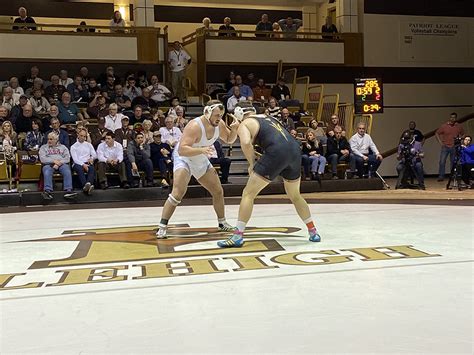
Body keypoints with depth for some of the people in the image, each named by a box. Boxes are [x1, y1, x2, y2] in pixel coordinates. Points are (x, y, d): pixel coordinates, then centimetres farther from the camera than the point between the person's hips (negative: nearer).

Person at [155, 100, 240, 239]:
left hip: (202, 161, 7)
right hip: (184, 158, -7)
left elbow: (229, 140, 6)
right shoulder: (195, 126, -32)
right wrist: (201, 150, -52)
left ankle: (222, 223, 29)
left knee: (218, 191, 11)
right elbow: (181, 150, -39)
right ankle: (162, 227, -15)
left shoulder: (219, 124, -11)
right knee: (178, 194, -23)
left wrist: (234, 130, -16)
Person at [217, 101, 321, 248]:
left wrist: (252, 164, 1)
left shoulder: (244, 124, 8)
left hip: (277, 152, -7)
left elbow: (246, 143, -12)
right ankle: (313, 232, 32)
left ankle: (238, 236, 0)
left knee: (248, 194, 5)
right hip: (295, 150, 7)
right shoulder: (267, 116, 30)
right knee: (295, 196, 27)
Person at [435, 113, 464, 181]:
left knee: (453, 163, 7)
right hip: (445, 147, -1)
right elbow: (437, 133, 5)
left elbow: (463, 134, 16)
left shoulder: (459, 127, 1)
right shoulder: (444, 126, -3)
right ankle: (441, 176, 1)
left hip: (454, 147, 1)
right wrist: (440, 142, -3)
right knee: (442, 162, -5)